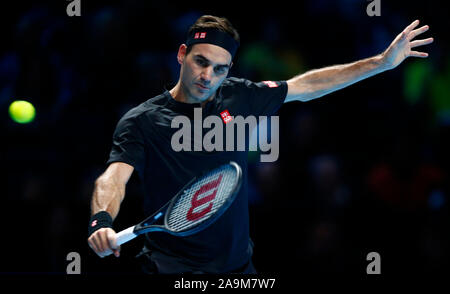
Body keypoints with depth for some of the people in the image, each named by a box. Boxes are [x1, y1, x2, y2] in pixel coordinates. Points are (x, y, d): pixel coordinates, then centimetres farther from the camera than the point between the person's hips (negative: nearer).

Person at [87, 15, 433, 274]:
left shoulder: (237, 97, 3)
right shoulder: (141, 121, -9)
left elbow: (305, 86, 13)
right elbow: (114, 177, -23)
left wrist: (383, 62, 12)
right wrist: (102, 219, -46)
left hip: (238, 263, 5)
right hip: (172, 268, -4)